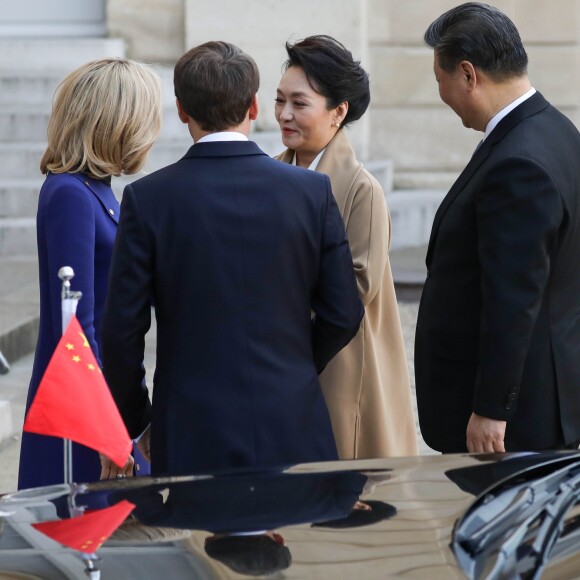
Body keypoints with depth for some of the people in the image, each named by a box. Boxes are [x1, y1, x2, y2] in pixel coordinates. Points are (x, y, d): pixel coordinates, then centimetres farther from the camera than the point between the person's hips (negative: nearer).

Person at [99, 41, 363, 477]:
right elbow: (343, 314, 2)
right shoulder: (312, 191, -1)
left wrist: (134, 421, 10)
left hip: (191, 437, -1)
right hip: (293, 429, 1)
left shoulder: (148, 198, -5)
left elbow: (123, 329, -4)